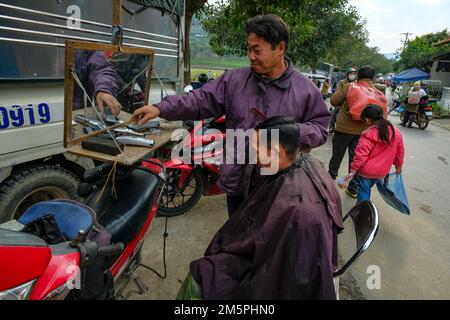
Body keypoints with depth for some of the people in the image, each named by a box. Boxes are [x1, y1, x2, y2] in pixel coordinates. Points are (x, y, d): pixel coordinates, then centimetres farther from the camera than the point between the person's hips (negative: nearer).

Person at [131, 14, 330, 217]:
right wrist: (161, 109, -13)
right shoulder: (234, 79, -1)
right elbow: (201, 100, -3)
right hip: (237, 181, 2)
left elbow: (320, 129, -1)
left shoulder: (306, 89, -5)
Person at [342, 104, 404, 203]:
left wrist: (353, 170, -17)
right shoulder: (396, 132, 0)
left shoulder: (368, 135, -21)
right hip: (382, 172, 6)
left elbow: (361, 155, -23)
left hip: (366, 171, -6)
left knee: (363, 191, 8)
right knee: (367, 188, 24)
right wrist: (398, 166, 24)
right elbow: (400, 152, 10)